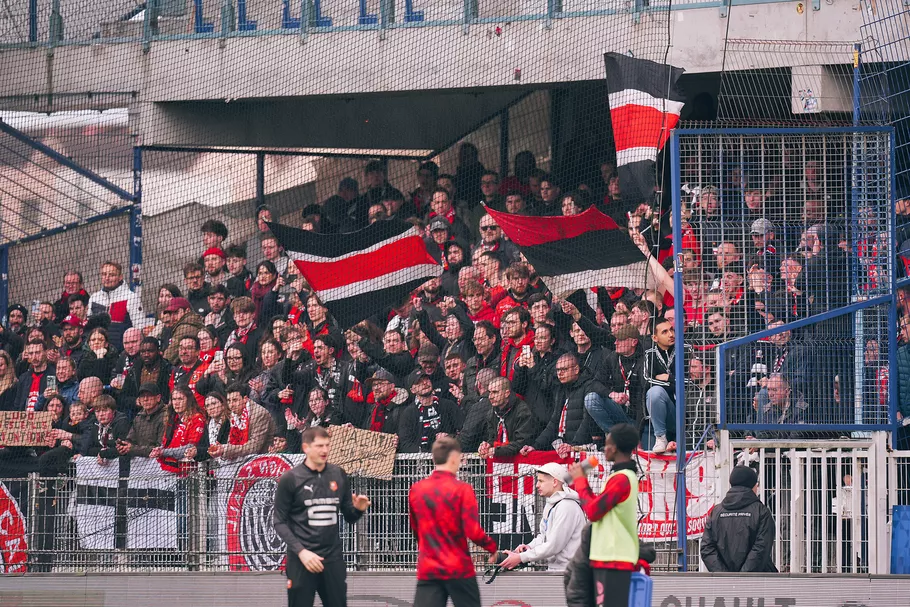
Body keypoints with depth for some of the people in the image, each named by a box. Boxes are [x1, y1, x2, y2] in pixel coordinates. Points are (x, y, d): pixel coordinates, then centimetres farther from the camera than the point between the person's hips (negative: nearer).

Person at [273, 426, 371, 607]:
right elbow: (279, 522, -3)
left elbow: (349, 517, 14)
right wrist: (301, 551, -14)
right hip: (301, 560, -4)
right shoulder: (290, 479, -5)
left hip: (333, 559, 4)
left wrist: (358, 509, -10)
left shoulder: (338, 476, 7)